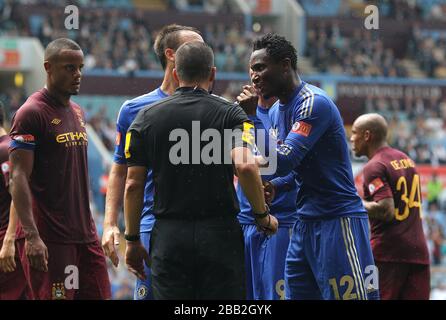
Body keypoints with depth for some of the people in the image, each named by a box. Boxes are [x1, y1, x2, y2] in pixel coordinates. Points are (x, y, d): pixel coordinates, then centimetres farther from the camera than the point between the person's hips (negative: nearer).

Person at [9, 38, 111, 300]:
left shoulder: (78, 113, 17)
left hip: (86, 235, 8)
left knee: (99, 295, 5)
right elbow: (19, 177, -15)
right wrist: (31, 236, -23)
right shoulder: (31, 113, -10)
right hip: (51, 237, -8)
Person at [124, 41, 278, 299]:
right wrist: (263, 215, -5)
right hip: (220, 234, -1)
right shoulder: (231, 114, -2)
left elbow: (133, 184, 3)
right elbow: (245, 166, -19)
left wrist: (133, 240, 11)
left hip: (169, 236, 1)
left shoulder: (147, 118, 4)